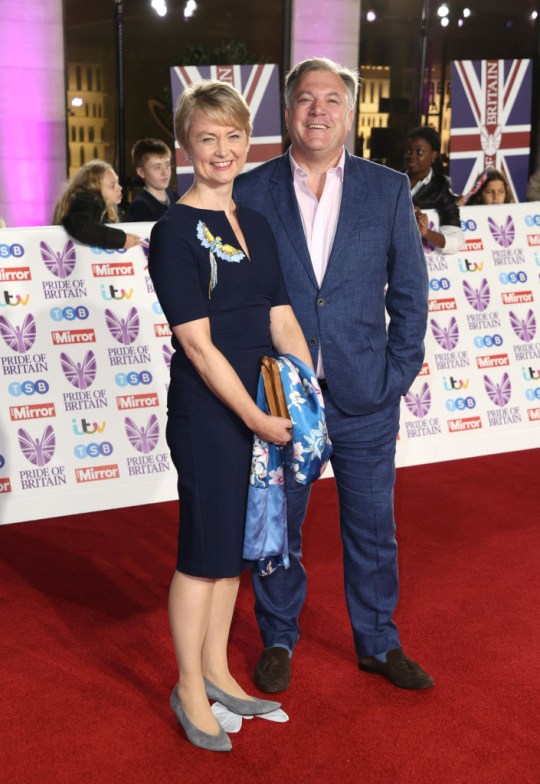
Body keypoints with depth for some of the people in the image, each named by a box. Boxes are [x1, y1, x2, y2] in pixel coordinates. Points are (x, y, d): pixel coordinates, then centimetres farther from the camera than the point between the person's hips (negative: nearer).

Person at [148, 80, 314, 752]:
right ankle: (189, 689, 22)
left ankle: (216, 671, 32)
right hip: (206, 414, -7)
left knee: (234, 545, 16)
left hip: (263, 408, 7)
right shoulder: (175, 231, -12)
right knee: (204, 549, 4)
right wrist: (255, 417, -16)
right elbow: (197, 342, -16)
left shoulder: (256, 224, 10)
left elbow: (282, 322, 10)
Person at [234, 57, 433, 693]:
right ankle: (278, 641, 33)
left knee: (373, 530, 13)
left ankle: (378, 643, 33)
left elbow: (410, 291, 4)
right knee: (276, 527, 13)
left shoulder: (388, 190, 2)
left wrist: (398, 376, -3)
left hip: (364, 398, 1)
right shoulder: (250, 193, -1)